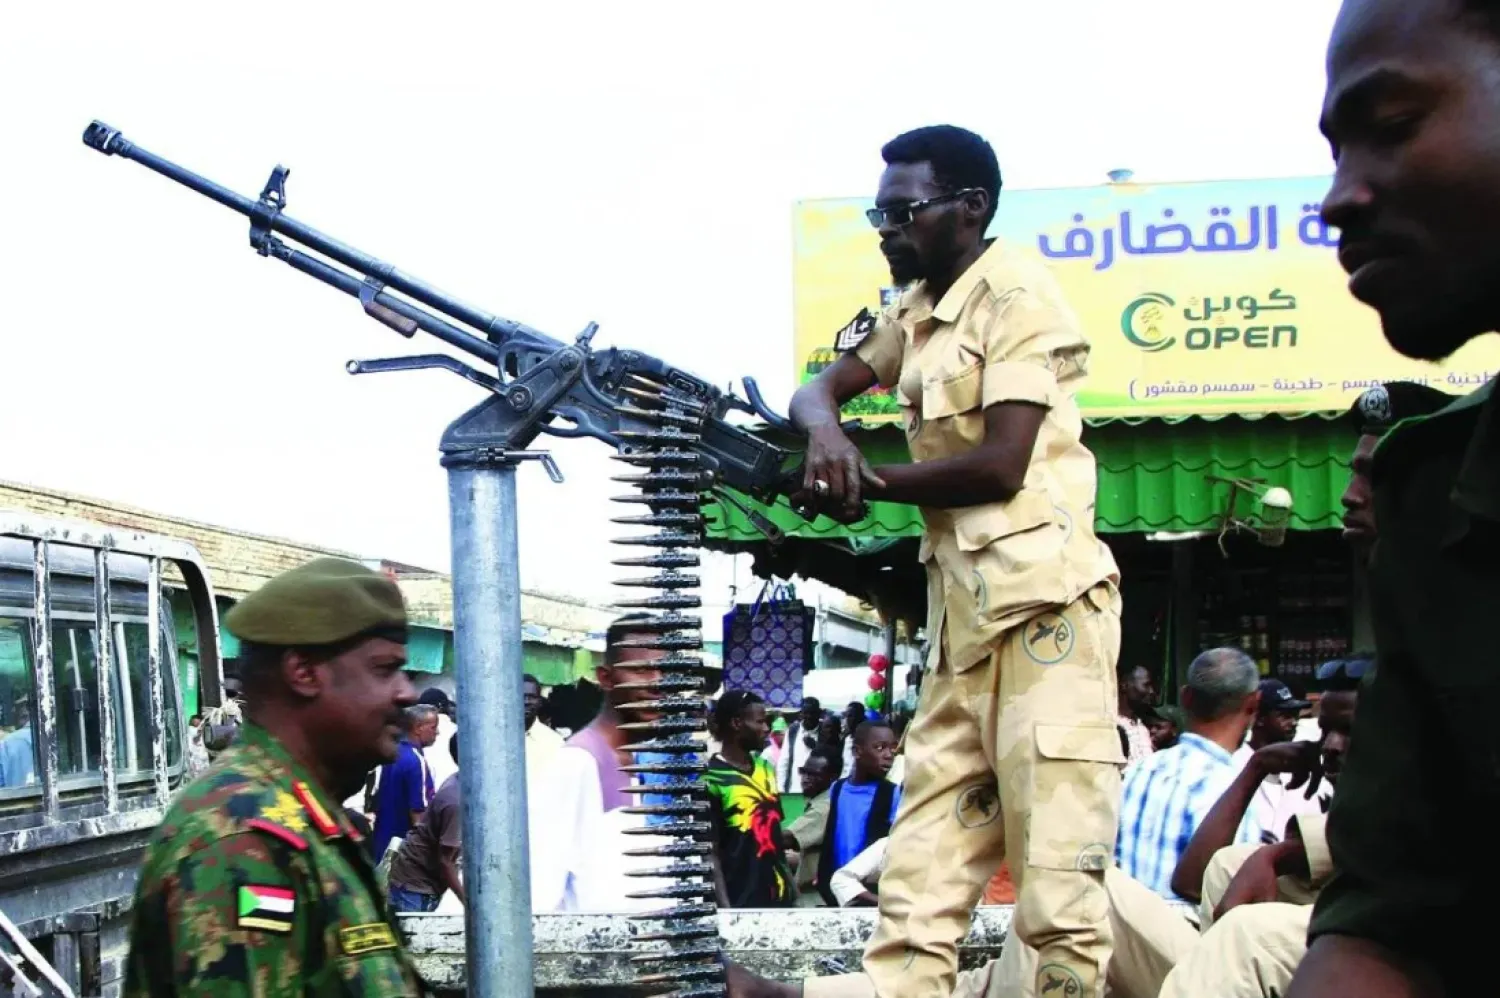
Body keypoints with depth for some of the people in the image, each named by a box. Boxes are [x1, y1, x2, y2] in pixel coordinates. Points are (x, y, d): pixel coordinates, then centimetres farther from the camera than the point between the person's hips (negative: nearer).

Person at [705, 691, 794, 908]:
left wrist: (791, 883, 13)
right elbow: (710, 851, -12)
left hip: (777, 894, 7)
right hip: (740, 900, -7)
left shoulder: (766, 768, 10)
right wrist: (724, 906, -16)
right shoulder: (712, 778, -12)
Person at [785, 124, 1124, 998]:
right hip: (962, 609, 9)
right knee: (922, 878, 4)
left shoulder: (1017, 294, -6)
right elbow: (819, 389, 21)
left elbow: (1000, 463, -15)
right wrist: (826, 435, -3)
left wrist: (865, 484, -5)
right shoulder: (916, 314, 20)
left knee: (1055, 871, -9)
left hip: (1044, 604, -9)